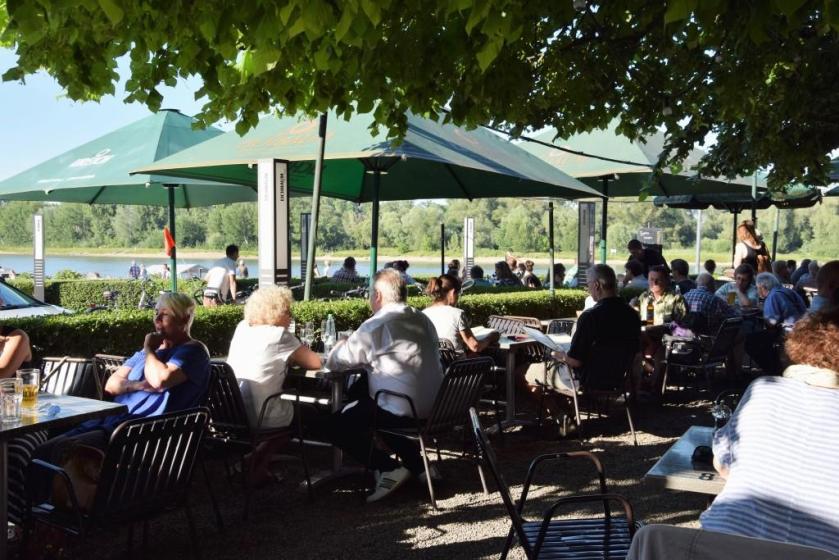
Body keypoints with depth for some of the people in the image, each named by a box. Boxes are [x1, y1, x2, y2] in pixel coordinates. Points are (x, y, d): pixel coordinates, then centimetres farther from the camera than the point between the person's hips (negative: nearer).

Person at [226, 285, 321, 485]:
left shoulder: (242, 327, 6)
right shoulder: (280, 336, -12)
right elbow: (315, 363, -9)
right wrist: (292, 358, 10)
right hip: (258, 417, -6)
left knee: (282, 406, 31)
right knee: (292, 410, 25)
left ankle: (251, 461, 31)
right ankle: (258, 467, 27)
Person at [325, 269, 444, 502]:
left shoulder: (376, 326, -14)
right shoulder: (424, 320, 9)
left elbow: (332, 362, -6)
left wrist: (342, 345, 15)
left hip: (402, 413, -8)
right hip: (433, 408, 8)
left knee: (338, 424, 11)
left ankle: (389, 469, -4)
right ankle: (416, 464, 23)